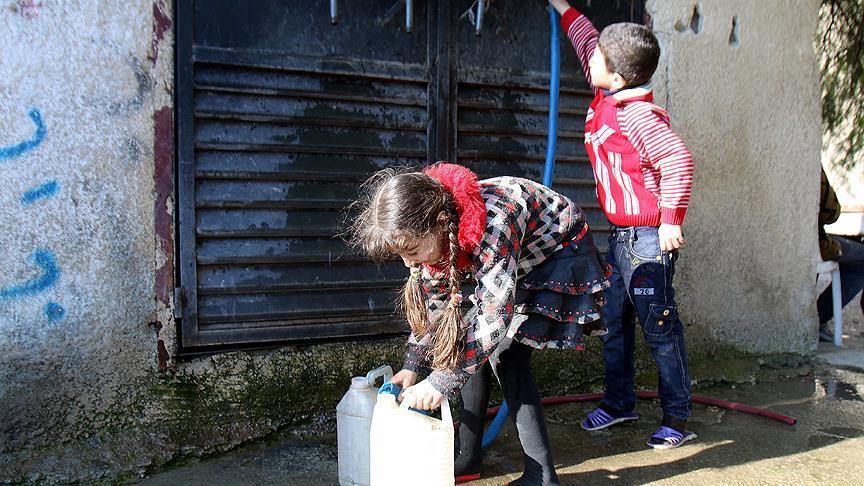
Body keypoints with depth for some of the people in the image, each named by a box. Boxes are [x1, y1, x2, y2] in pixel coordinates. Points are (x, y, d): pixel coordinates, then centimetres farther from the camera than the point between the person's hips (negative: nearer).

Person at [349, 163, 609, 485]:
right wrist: (412, 367, -11)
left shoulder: (493, 222, -41)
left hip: (559, 250, -7)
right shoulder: (431, 232, -16)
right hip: (516, 263, 7)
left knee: (506, 353, -16)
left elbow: (495, 316, -39)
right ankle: (468, 458, 10)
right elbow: (432, 302, -4)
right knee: (467, 346, -1)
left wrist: (441, 382, -37)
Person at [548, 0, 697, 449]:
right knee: (613, 322, 16)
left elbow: (678, 162, -27)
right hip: (620, 237, 9)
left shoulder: (637, 116, -21)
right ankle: (618, 402, 30)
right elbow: (587, 42, 23)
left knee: (659, 327, 0)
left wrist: (670, 220, -24)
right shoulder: (605, 100, 7)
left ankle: (677, 417, 12)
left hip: (649, 239, -9)